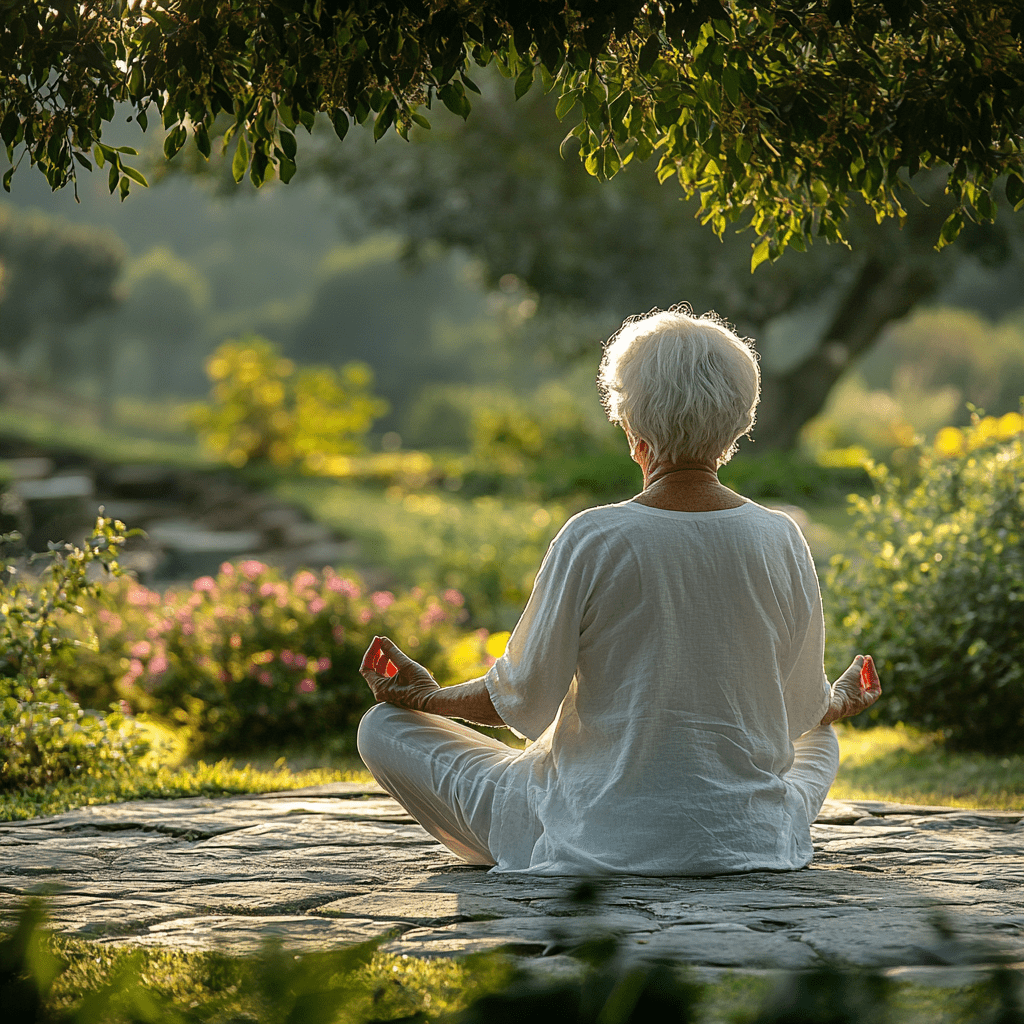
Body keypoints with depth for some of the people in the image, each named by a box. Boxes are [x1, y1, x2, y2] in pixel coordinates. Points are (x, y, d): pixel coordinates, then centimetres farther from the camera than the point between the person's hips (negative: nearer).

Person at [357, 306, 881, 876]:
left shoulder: (594, 540, -17)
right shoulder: (781, 541, -8)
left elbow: (525, 700, -8)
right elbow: (803, 710, 5)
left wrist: (426, 698, 12)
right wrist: (838, 704, 30)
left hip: (599, 838, -4)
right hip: (749, 840, 4)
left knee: (383, 727, 11)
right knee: (821, 739, 39)